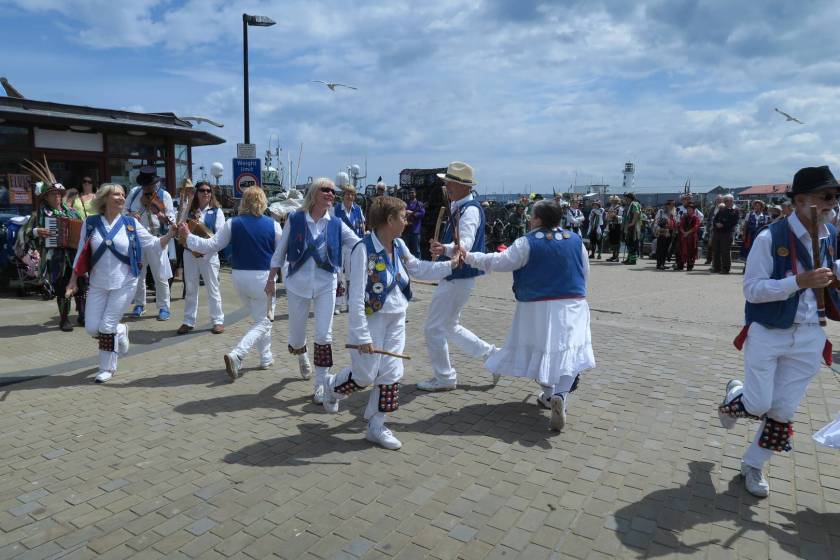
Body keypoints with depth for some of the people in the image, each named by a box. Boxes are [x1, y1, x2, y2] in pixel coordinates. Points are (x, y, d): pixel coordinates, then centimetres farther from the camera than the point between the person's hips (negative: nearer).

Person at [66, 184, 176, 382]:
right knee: (92, 328, 1)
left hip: (124, 284, -2)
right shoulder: (91, 223, -1)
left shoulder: (130, 223, -4)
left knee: (107, 326, -2)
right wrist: (74, 279, 3)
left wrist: (171, 234, -20)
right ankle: (120, 331, 34)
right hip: (98, 284, 2)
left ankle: (107, 368, 17)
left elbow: (153, 244, -5)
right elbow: (81, 253, 5)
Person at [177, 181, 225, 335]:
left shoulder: (216, 211, -1)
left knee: (212, 288, 2)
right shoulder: (190, 210, 10)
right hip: (190, 253, 4)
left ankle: (218, 320, 11)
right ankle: (188, 321, 18)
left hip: (209, 253, -4)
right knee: (190, 289, 9)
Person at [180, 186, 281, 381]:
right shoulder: (273, 225, -7)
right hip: (263, 277, -4)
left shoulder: (232, 224, -3)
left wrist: (187, 236, 9)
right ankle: (236, 355, -15)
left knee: (259, 318, 23)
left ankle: (266, 358, 29)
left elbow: (210, 246, -4)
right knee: (262, 322, 5)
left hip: (239, 277, 4)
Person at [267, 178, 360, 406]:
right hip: (298, 284, 0)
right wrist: (271, 278, 5)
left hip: (326, 285, 1)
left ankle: (320, 384, 10)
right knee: (296, 333, 12)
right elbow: (280, 251, 3)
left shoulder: (336, 224, -1)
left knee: (324, 335, -4)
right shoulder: (295, 220, -4)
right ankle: (301, 356, 49)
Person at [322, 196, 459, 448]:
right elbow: (356, 297, -23)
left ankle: (376, 427, 20)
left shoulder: (399, 245, 1)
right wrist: (362, 336, -23)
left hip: (396, 320, 7)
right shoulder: (364, 249, -22)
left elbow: (417, 269, 20)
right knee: (365, 376, 3)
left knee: (391, 374, 6)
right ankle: (332, 386, 36)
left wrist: (450, 264, 15)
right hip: (371, 321, -7)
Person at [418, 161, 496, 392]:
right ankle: (490, 354, 31)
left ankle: (444, 379, 13)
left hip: (458, 279, -10)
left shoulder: (470, 210, -20)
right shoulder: (458, 207, 12)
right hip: (453, 277, 10)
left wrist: (445, 249, -55)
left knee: (435, 328, -2)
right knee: (449, 327, 21)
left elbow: (465, 243, -37)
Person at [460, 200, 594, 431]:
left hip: (537, 308, -2)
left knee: (540, 348, 13)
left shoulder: (527, 243, -10)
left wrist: (470, 258, -1)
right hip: (572, 305, 3)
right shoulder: (575, 240, 3)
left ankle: (549, 395, 22)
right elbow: (585, 273, 11)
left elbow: (499, 262, -12)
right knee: (567, 350, 3)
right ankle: (561, 395, -17)